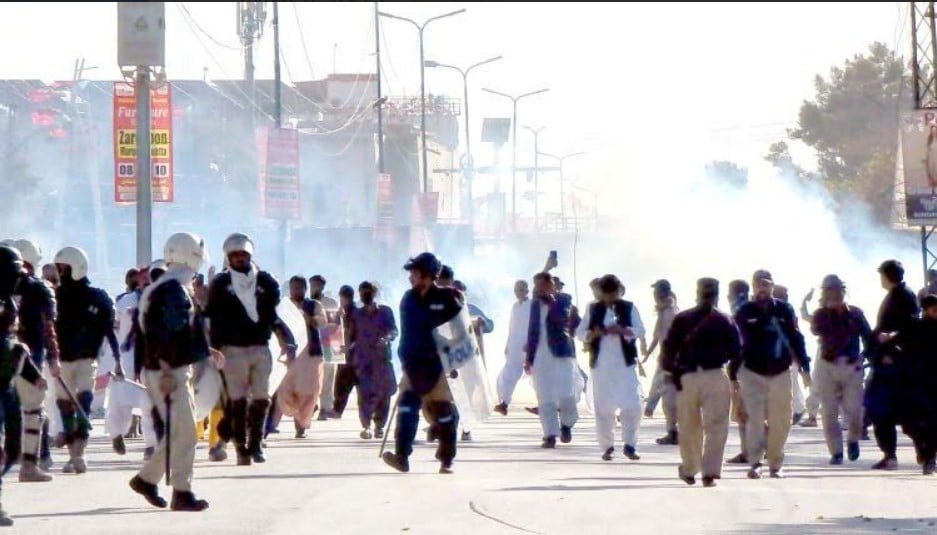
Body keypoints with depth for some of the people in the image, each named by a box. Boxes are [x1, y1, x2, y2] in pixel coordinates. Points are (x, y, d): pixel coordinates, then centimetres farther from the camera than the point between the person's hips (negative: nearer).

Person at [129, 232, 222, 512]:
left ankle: (146, 478, 24)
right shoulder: (172, 290, -17)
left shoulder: (180, 289, 16)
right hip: (167, 373, -10)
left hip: (177, 370, 10)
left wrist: (206, 351, 26)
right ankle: (182, 493, -5)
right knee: (184, 433, -8)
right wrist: (166, 372, -26)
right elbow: (164, 334, -23)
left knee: (179, 432, 15)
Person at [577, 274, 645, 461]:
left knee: (632, 405, -9)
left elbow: (640, 330, -3)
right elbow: (580, 333, 5)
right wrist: (593, 334, -16)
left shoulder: (629, 308, 6)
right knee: (603, 406, 1)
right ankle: (607, 447, 13)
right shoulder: (593, 309, 7)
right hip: (601, 364, 1)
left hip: (626, 363, -1)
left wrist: (622, 330, -21)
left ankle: (630, 445, 4)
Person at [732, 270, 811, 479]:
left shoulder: (784, 310, 5)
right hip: (753, 373, -2)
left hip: (780, 373, 2)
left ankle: (775, 464, 15)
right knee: (755, 419, -13)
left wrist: (805, 367, 3)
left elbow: (795, 339, 9)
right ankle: (754, 463, -14)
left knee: (780, 422, 4)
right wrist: (733, 375, 3)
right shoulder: (745, 312, 2)